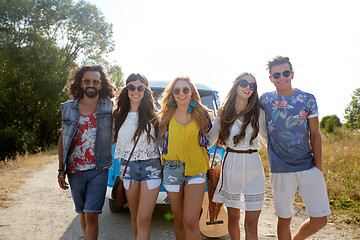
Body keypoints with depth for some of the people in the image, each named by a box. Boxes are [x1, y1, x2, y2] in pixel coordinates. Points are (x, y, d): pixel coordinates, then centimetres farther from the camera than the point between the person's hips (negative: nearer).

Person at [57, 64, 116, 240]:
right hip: (74, 171, 3)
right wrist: (61, 170, 8)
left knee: (91, 216, -8)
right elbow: (62, 139, 11)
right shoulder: (68, 108, 6)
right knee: (83, 213, 16)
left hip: (99, 170, -3)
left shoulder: (109, 107, 0)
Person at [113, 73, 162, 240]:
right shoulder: (119, 115, 9)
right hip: (128, 167, 4)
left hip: (151, 167, -3)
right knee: (135, 217, 13)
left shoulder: (153, 114, -1)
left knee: (144, 220, -8)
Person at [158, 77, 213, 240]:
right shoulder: (166, 116, 5)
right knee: (179, 222, 9)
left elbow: (207, 139, 16)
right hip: (172, 169, 2)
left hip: (196, 169, -2)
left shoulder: (202, 114, 2)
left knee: (191, 221, -13)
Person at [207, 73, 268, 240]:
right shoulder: (224, 113, 3)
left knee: (251, 224, -1)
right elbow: (209, 141, 6)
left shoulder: (258, 113, 3)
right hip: (231, 165, 1)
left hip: (253, 168, 0)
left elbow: (267, 139, 12)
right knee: (233, 218, 12)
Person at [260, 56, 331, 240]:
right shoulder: (265, 100, 2)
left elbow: (315, 134, 4)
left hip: (308, 168, 1)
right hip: (280, 170, 0)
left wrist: (319, 167, 0)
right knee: (284, 219, 7)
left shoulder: (308, 99, 2)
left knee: (320, 220, 2)